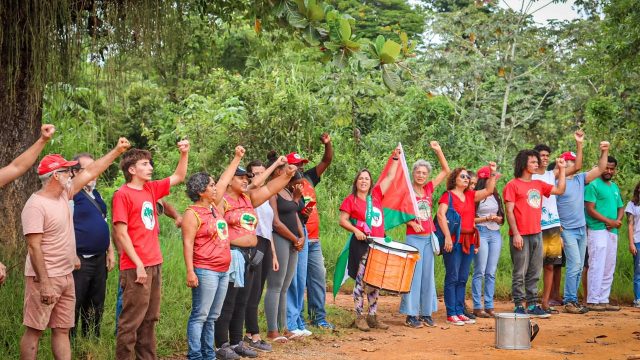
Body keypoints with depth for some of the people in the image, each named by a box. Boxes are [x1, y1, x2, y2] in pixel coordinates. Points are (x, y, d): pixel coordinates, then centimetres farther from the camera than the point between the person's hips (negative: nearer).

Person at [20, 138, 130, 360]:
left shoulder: (64, 195, 7)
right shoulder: (36, 206, -18)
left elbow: (90, 172, 16)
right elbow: (34, 247, -21)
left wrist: (117, 151, 17)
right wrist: (44, 283, -24)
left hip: (66, 276, 9)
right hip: (45, 278, -9)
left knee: (62, 330, 11)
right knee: (34, 330, -2)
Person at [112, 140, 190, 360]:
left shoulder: (151, 189, 11)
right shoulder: (122, 195, -10)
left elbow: (179, 177, 24)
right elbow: (121, 234, -14)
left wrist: (184, 153, 9)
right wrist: (138, 264, -17)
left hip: (155, 264, 8)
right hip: (136, 267, -8)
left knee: (149, 319, 13)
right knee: (131, 321, -4)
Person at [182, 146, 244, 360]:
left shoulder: (215, 206, 13)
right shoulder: (192, 214, -9)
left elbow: (224, 182, 23)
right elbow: (187, 244, -13)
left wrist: (237, 158, 29)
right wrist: (190, 271, -19)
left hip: (223, 270, 8)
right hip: (205, 271, -8)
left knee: (212, 317, 11)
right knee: (199, 316, -6)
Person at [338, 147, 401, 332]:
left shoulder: (376, 195, 10)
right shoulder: (350, 200, -1)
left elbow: (390, 177, 13)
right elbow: (343, 220, -3)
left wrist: (395, 158, 9)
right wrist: (355, 230, -18)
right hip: (360, 245, -5)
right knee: (361, 280, -3)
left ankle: (373, 316, 16)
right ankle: (359, 317, 3)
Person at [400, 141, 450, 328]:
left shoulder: (428, 188, 8)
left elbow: (446, 171, 11)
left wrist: (438, 151, 3)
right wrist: (411, 223, -22)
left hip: (429, 237, 6)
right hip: (414, 238, -5)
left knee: (428, 275, 8)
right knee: (413, 275, -6)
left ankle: (426, 313, 14)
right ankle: (411, 315, -2)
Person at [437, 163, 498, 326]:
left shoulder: (470, 195, 16)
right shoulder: (448, 195, -4)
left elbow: (488, 190, 13)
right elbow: (441, 214, -15)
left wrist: (493, 173, 2)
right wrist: (447, 236, -22)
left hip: (468, 242, 7)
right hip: (453, 241, -7)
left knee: (462, 279, 9)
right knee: (452, 277, -5)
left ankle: (460, 312, 14)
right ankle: (451, 314, -2)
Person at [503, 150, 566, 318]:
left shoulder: (539, 185, 15)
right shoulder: (512, 185, -4)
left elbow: (560, 190, 17)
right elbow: (509, 212, -9)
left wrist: (562, 169, 13)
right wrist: (515, 234, -15)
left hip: (536, 234, 7)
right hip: (521, 235, -7)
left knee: (534, 273, 9)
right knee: (519, 273, -3)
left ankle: (532, 305, 15)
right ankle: (519, 306, 2)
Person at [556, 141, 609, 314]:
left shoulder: (580, 179, 11)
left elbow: (600, 169, 8)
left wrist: (604, 152, -7)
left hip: (582, 230, 7)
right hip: (567, 230, -7)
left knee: (579, 267, 8)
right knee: (574, 265, -12)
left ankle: (572, 300, 14)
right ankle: (570, 301, -7)